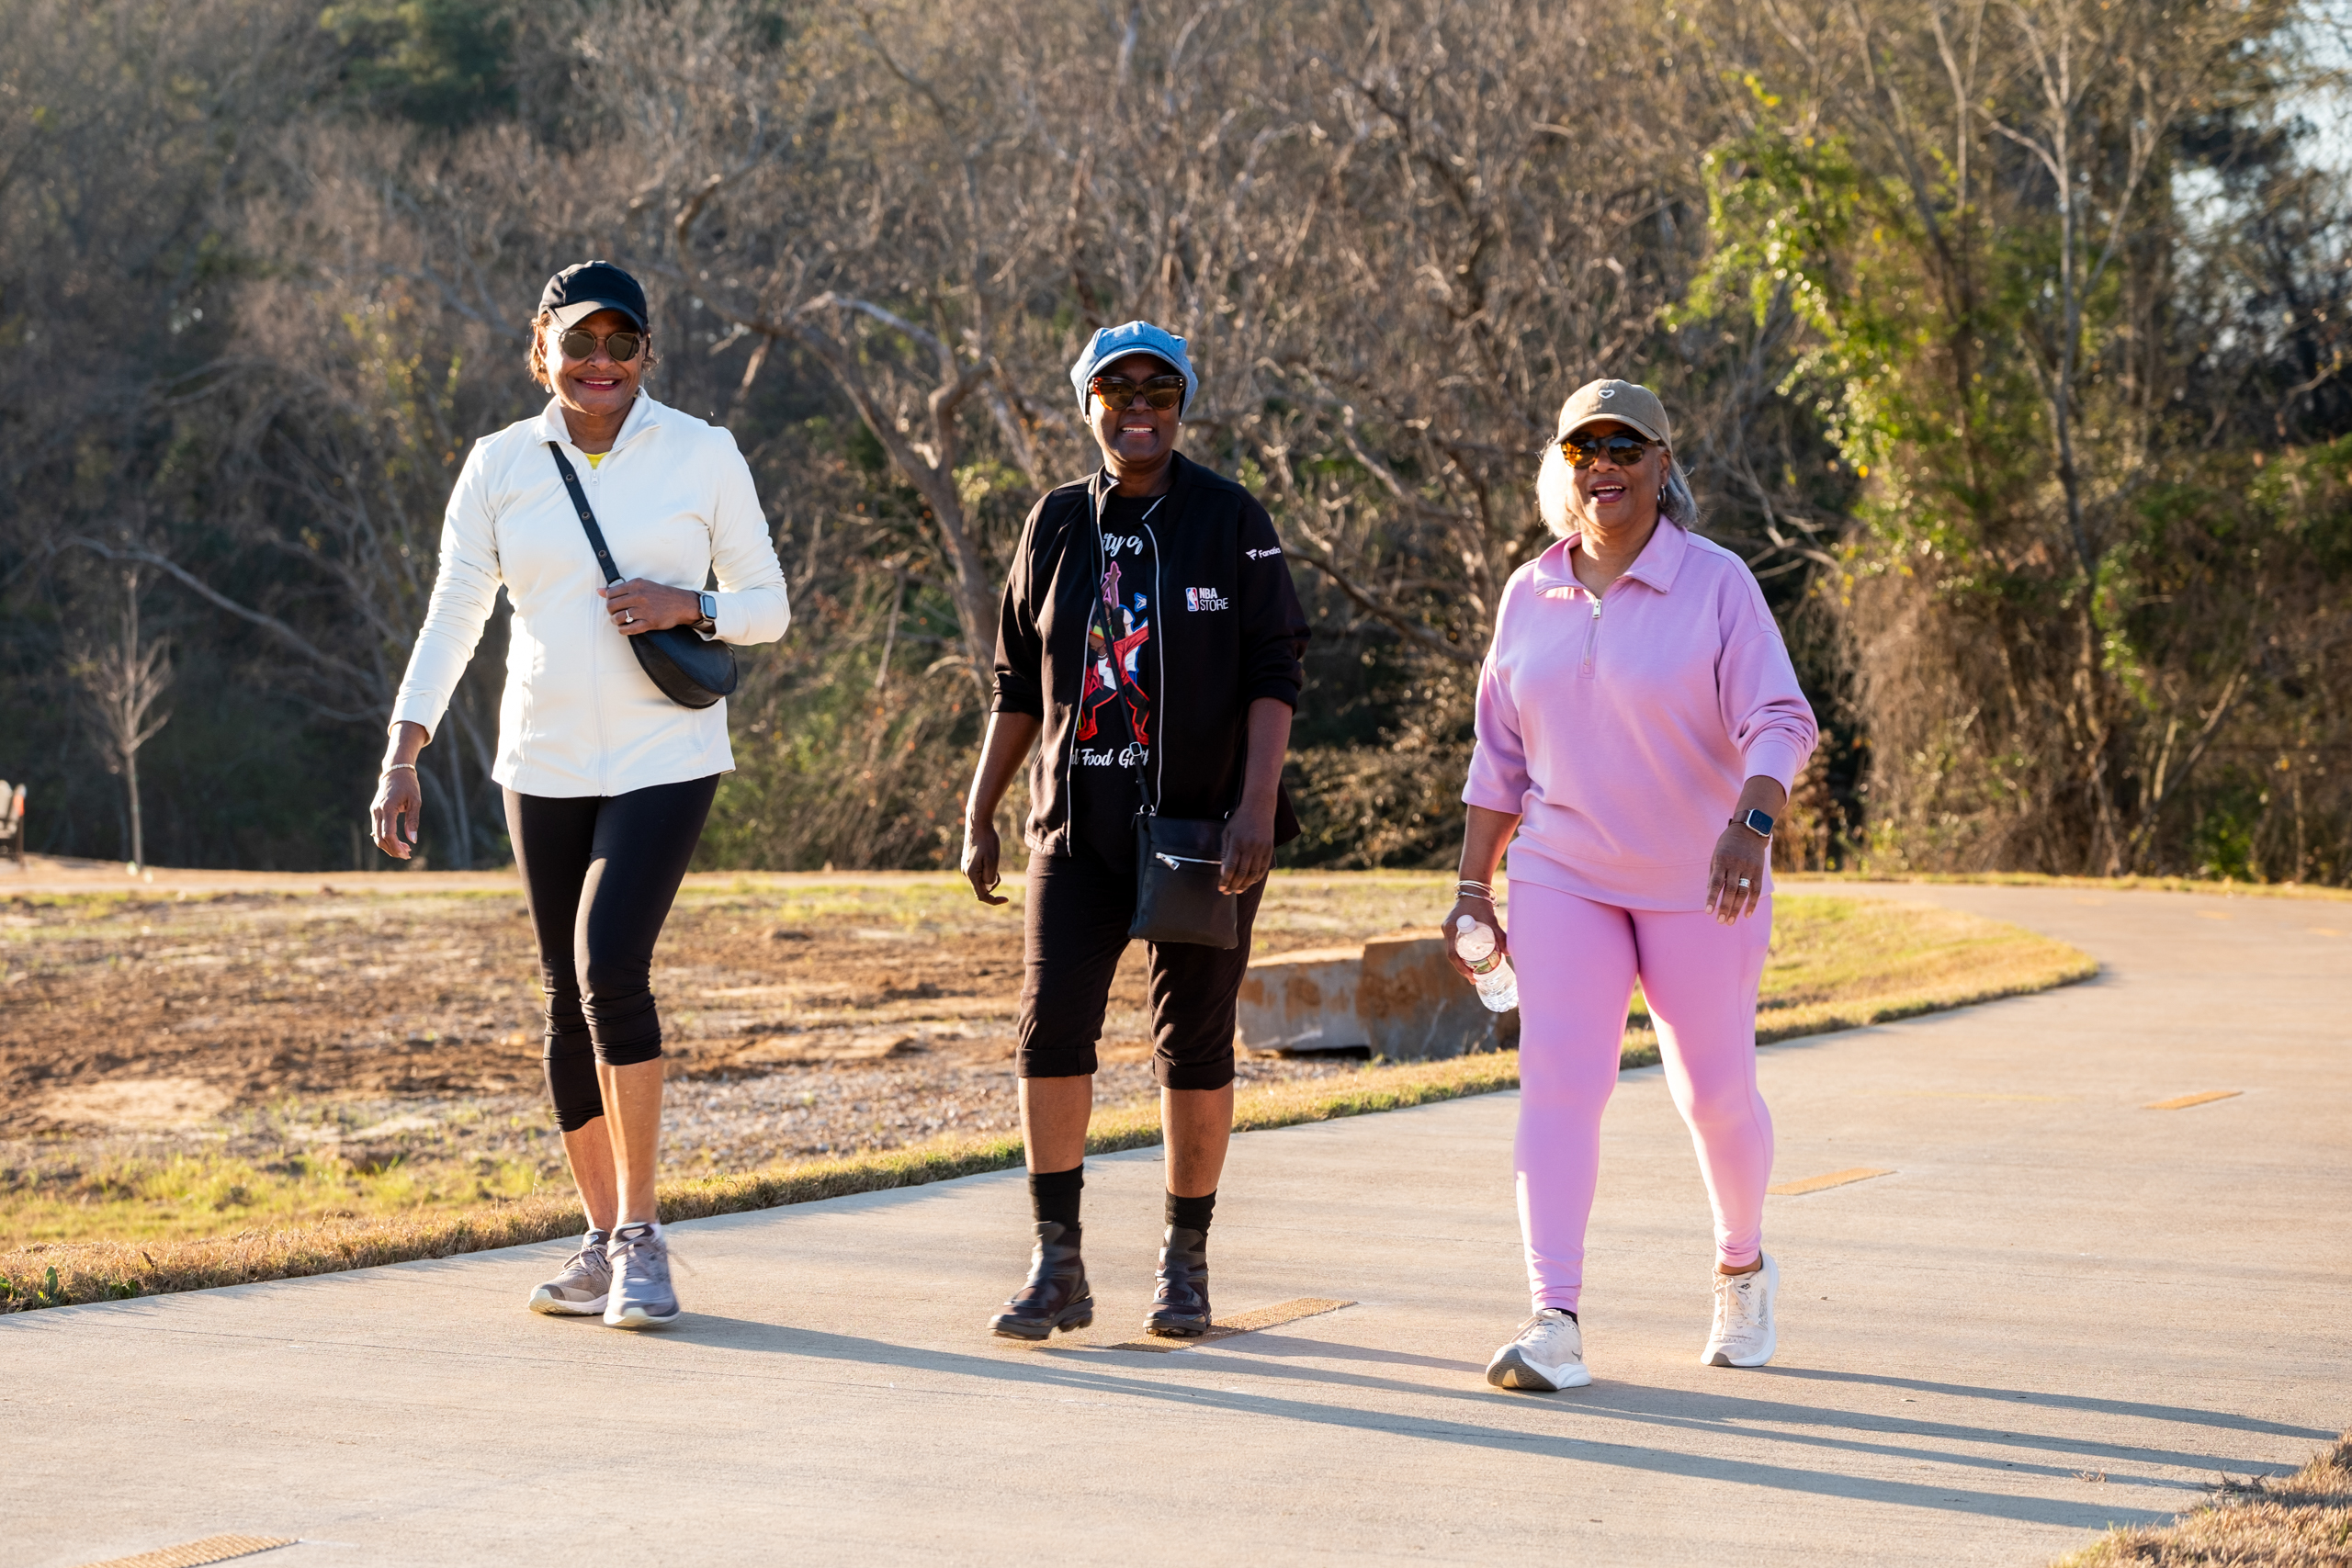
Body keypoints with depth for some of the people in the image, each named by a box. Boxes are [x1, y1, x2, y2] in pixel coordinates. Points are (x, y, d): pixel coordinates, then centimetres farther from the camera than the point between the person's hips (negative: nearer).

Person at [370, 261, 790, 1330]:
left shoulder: (701, 455, -1)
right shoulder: (500, 466, 4)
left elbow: (767, 605, 5)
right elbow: (450, 622, 3)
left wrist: (691, 608, -16)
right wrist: (402, 758, -6)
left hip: (665, 758, -3)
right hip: (545, 764, 3)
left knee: (610, 967, -20)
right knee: (570, 1000, 7)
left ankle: (640, 1237, -10)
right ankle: (602, 1241, 20)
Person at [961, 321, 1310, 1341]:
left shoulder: (1232, 523, -2)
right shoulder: (1057, 525, 9)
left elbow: (1274, 676, -6)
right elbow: (1019, 683, 15)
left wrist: (1258, 805, -18)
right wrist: (980, 815, 11)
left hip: (1201, 827, -3)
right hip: (1077, 827, 3)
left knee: (1194, 1045, 2)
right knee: (1052, 1027, -8)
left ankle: (1186, 1261, 16)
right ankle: (1057, 1267, -1)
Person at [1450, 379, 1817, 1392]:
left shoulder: (1716, 584, -8)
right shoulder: (1530, 595, 5)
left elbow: (1779, 721, -16)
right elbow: (1500, 755, 13)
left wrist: (1751, 824, -34)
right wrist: (1474, 885, 9)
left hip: (1697, 885, -2)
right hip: (1564, 879, 2)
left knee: (1715, 1089, 7)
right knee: (1558, 1076, -13)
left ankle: (1742, 1266, 36)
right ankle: (1555, 1325, -19)